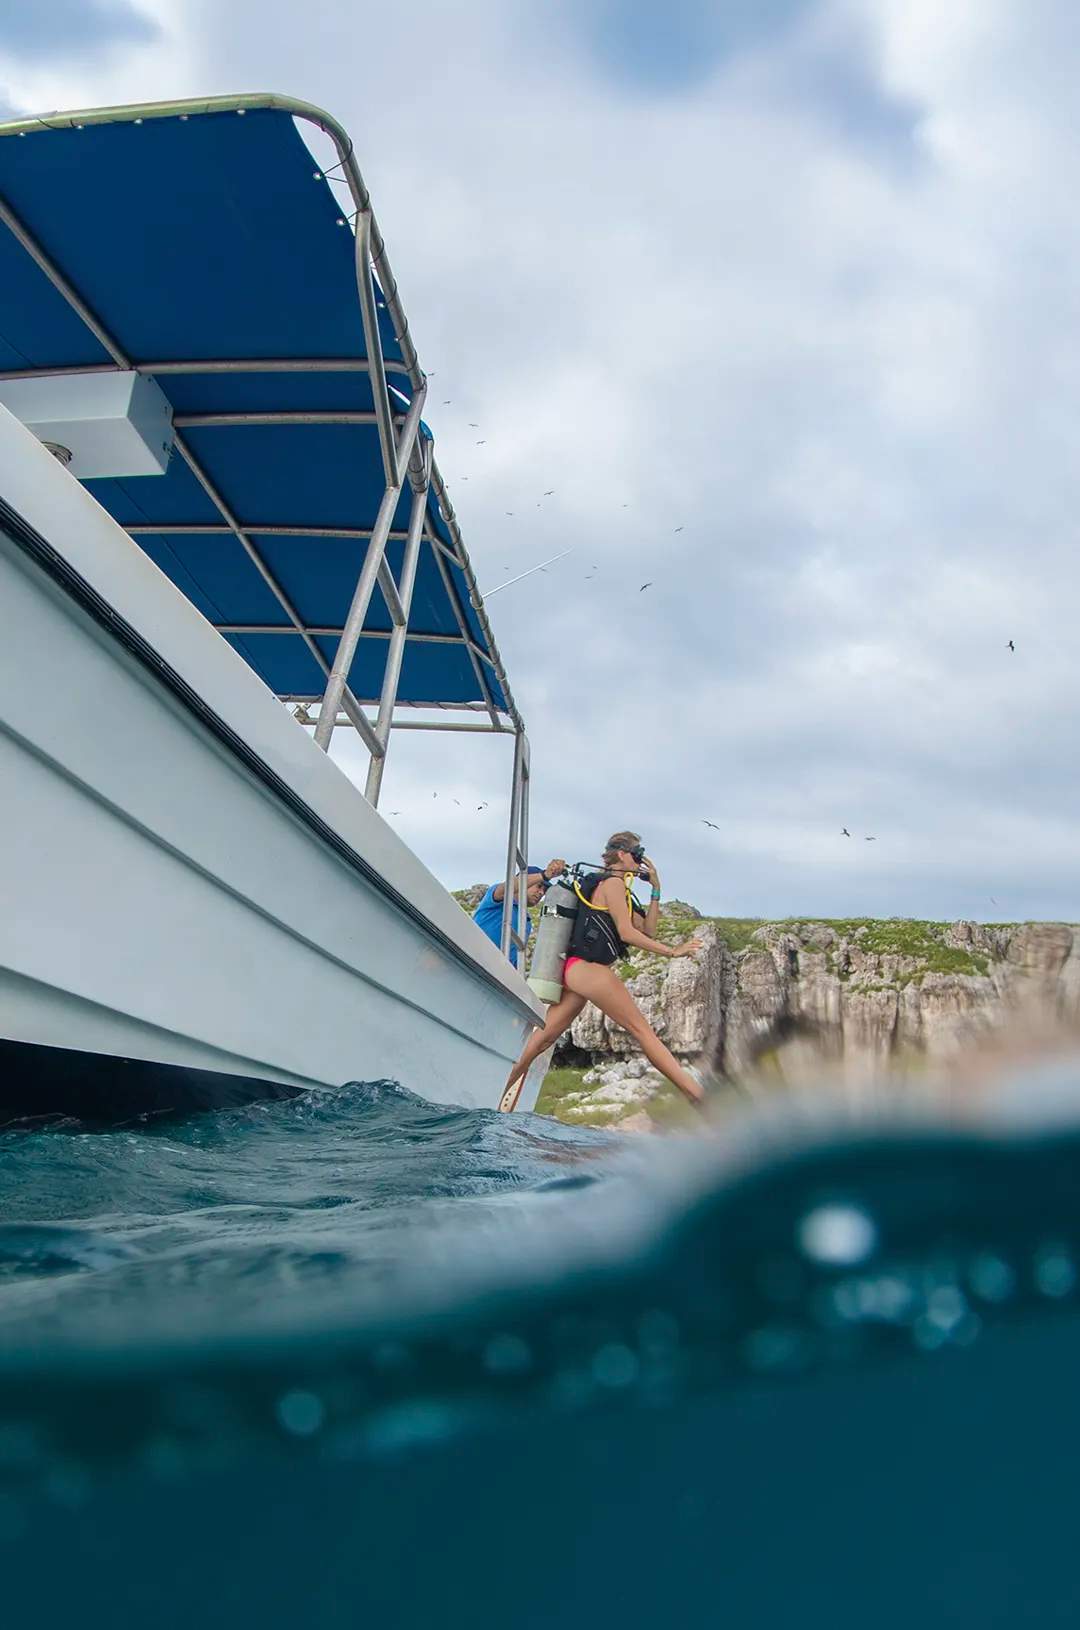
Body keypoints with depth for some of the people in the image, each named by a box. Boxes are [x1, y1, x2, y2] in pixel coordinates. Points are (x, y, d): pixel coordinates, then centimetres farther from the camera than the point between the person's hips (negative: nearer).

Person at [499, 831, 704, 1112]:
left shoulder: (616, 888, 26)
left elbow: (647, 931, 20)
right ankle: (701, 1099, -8)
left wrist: (656, 888, 18)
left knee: (545, 1037, 7)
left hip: (576, 970, 10)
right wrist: (671, 951, -9)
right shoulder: (613, 883, -4)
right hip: (588, 969, -10)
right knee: (643, 1030, -9)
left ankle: (502, 1092, 8)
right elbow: (627, 932, -11)